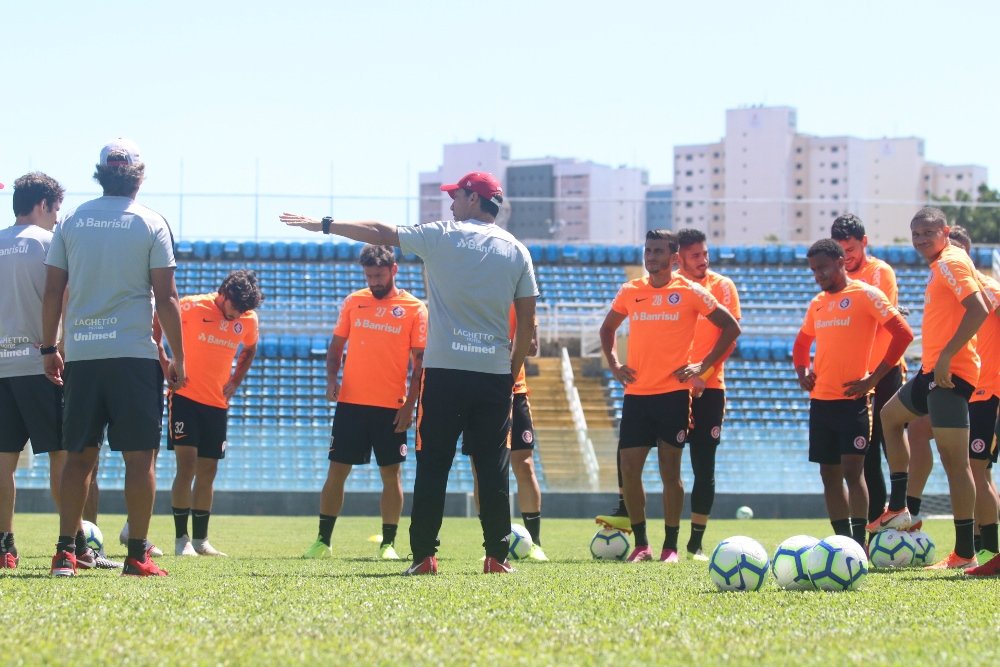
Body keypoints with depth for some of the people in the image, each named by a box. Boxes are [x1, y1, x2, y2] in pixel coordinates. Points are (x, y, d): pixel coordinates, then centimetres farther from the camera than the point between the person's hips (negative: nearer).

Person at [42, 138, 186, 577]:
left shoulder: (72, 222, 7)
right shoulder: (150, 224, -1)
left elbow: (52, 291, 7)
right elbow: (166, 298, -3)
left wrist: (49, 348, 15)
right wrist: (178, 357, 3)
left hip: (80, 355, 3)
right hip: (134, 353, -3)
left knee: (79, 455, 8)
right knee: (139, 456, 0)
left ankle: (65, 550, 3)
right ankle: (137, 555, -3)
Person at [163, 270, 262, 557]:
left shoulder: (249, 319, 2)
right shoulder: (193, 307, -13)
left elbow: (249, 350, 21)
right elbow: (155, 323, -3)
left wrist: (235, 381, 9)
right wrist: (164, 361, -8)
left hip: (217, 403, 5)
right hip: (185, 396, -5)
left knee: (207, 472, 8)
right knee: (187, 465, -11)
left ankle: (200, 539, 15)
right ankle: (181, 539, -7)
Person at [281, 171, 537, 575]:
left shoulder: (442, 236, 0)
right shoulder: (517, 251, 8)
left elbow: (380, 234, 6)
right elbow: (527, 322, 8)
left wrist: (323, 225, 16)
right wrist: (513, 374, 16)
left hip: (445, 371, -2)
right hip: (495, 373, 2)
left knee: (432, 466, 1)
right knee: (493, 469, 4)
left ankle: (424, 555, -1)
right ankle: (497, 556, 1)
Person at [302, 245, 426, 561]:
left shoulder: (414, 309, 0)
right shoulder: (353, 302, 7)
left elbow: (420, 361, -1)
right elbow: (336, 345, 13)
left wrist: (410, 403, -8)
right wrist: (331, 378, -4)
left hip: (391, 407, -2)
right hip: (351, 403, 2)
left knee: (391, 473, 2)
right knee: (336, 470, 2)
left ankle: (388, 543, 10)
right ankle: (323, 541, 8)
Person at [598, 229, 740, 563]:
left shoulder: (690, 292, -2)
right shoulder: (630, 292, 9)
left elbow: (730, 327, 3)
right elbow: (607, 328, 24)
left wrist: (704, 366, -3)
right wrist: (614, 364, 10)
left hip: (674, 393, -3)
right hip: (636, 393, 4)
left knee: (670, 470, -1)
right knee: (628, 468, -1)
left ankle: (671, 546, 6)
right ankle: (641, 544, 9)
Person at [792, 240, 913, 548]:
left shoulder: (865, 294, -6)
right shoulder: (817, 303, 15)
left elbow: (903, 333, -11)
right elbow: (802, 342, 30)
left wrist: (874, 377, -13)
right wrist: (802, 373, 11)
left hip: (853, 398, -7)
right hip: (820, 400, 7)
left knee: (852, 469, -13)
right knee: (829, 473, 6)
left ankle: (859, 543, -13)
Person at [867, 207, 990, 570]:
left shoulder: (951, 262, -12)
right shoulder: (939, 266, 17)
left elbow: (979, 309, -24)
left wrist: (946, 355, -26)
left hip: (951, 372, -11)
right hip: (934, 370, 11)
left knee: (954, 458, -11)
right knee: (891, 415, 29)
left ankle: (965, 554, -12)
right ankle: (898, 509, 29)